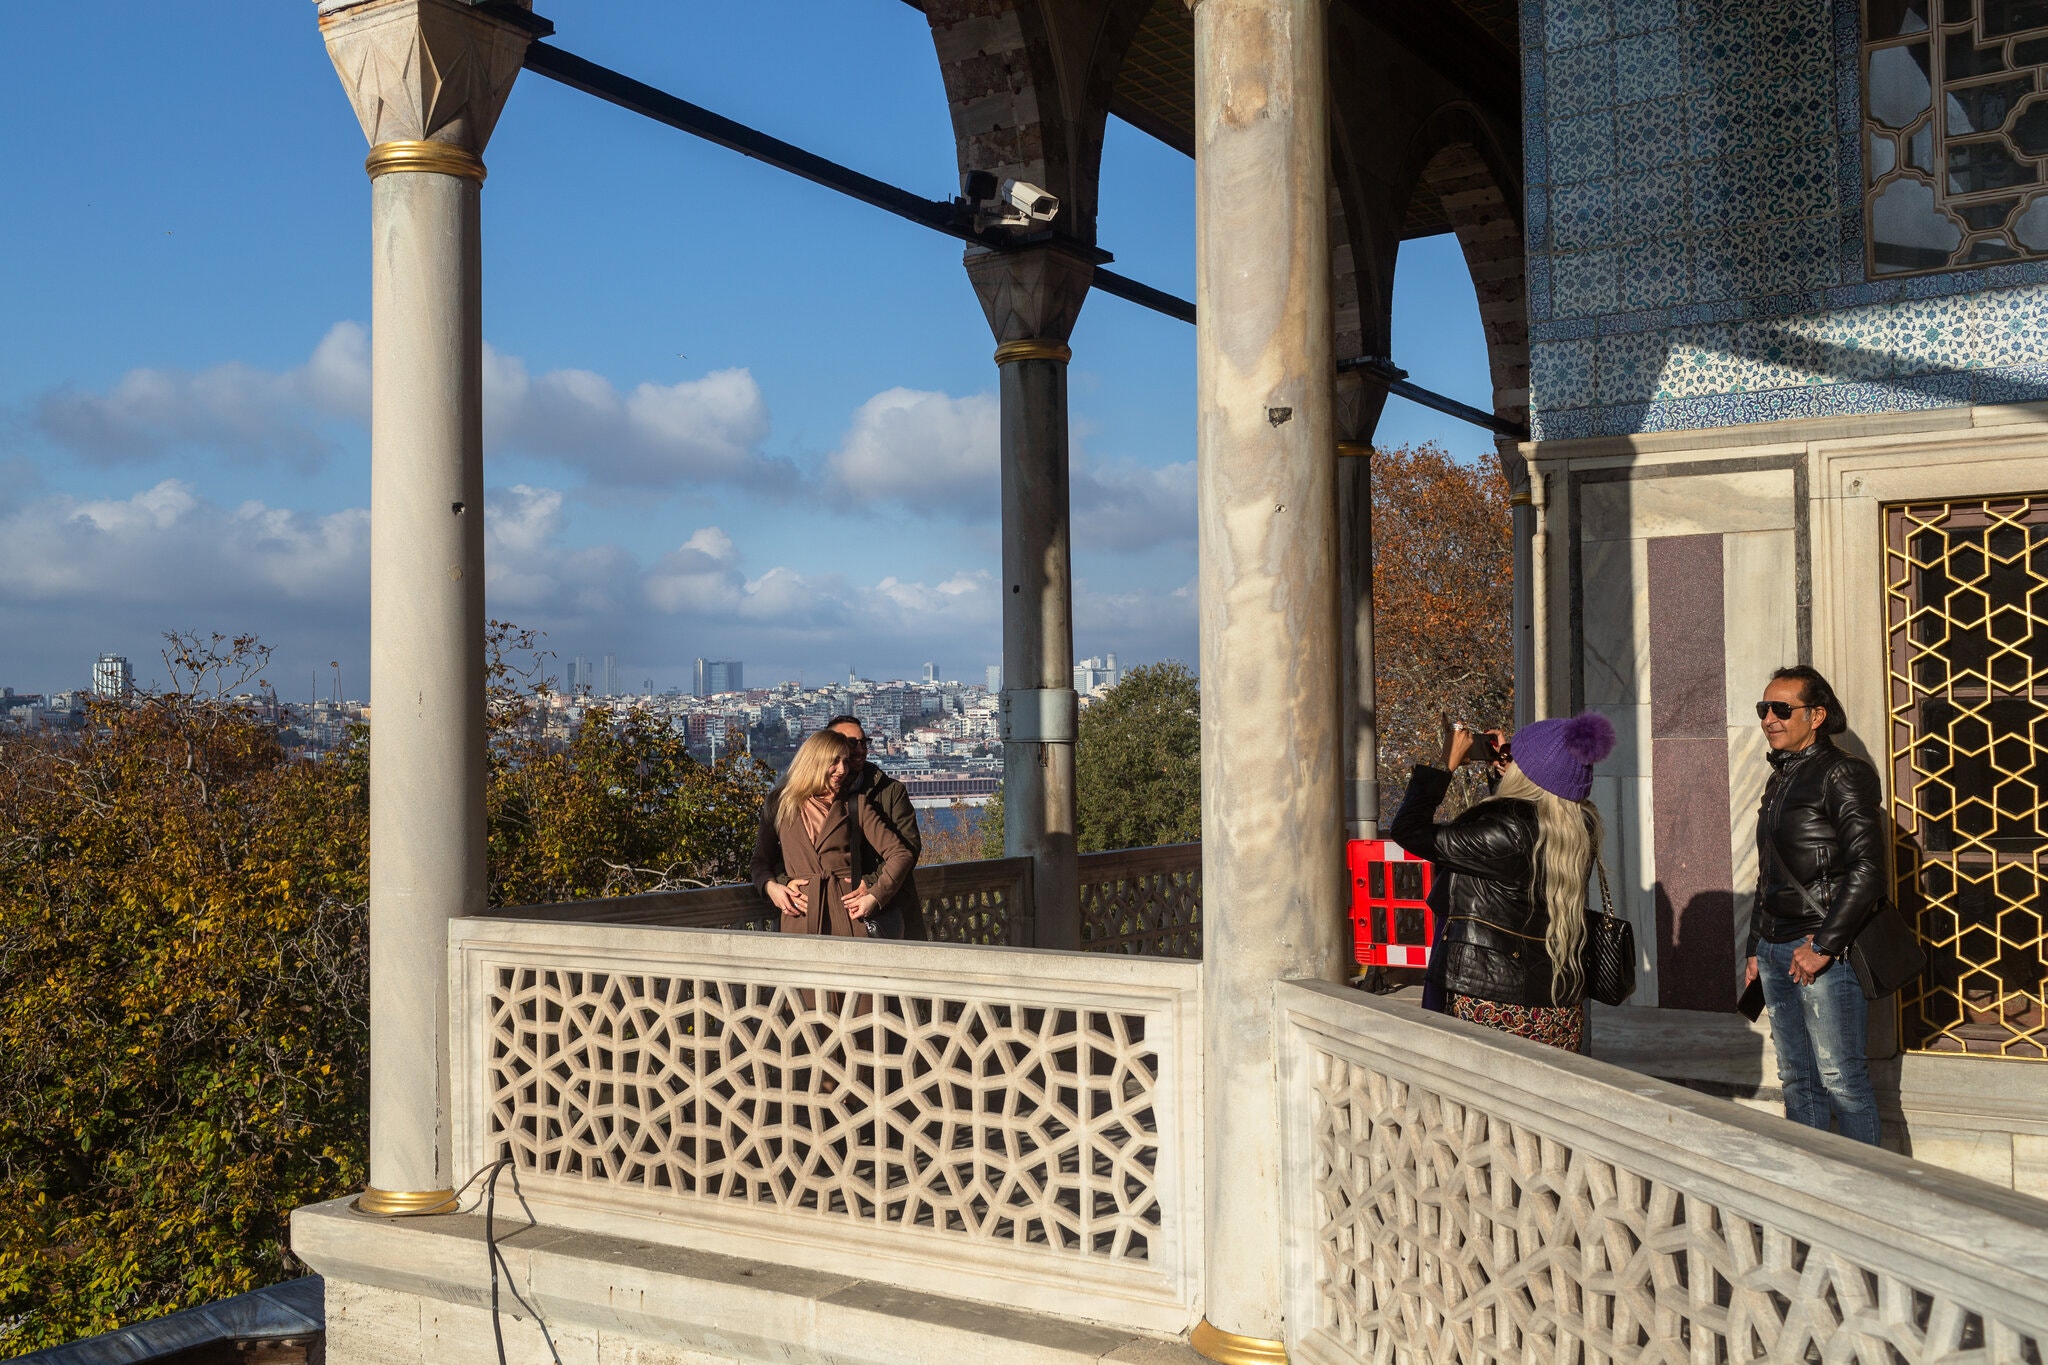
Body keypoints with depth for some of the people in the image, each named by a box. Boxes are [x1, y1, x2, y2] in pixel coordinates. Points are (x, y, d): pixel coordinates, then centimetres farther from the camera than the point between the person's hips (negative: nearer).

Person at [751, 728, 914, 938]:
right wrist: (770, 886, -3)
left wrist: (875, 896, -8)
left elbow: (900, 854, 5)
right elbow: (761, 860, 18)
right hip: (801, 920, 1)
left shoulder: (856, 804, 11)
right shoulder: (780, 803, 14)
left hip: (851, 917, 0)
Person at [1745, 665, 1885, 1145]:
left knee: (1841, 1080, -4)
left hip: (1826, 953, -8)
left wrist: (1823, 945, -18)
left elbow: (1867, 870, -16)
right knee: (1797, 1081, 10)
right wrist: (1756, 950, 19)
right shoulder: (1779, 780, 17)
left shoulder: (1843, 774, -8)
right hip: (1775, 953, 8)